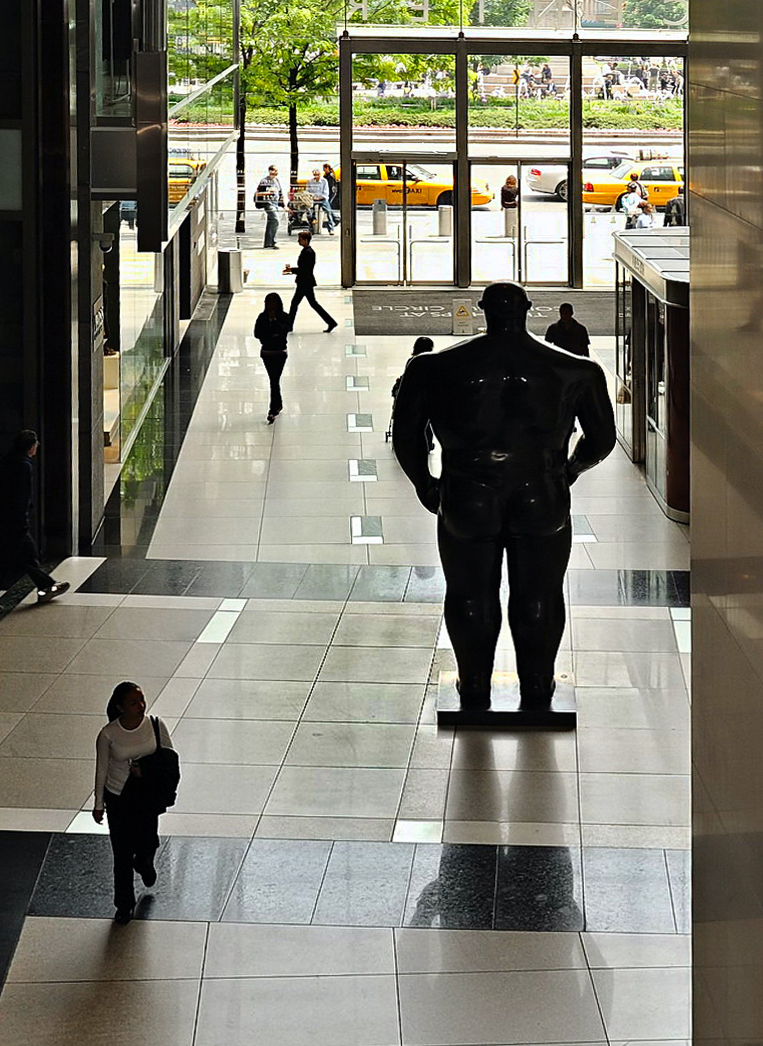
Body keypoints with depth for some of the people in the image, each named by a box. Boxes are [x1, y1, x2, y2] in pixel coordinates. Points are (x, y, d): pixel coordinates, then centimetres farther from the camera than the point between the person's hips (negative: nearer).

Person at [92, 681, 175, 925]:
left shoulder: (155, 725, -15)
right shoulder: (108, 735, -20)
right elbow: (102, 771, -7)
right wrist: (98, 805, 1)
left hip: (148, 795, 2)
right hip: (118, 797, -2)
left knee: (148, 843, 16)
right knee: (122, 852, 8)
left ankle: (144, 863, 56)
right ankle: (124, 904, 28)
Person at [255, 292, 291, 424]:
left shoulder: (284, 317, -4)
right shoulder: (262, 317, 2)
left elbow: (287, 329, -19)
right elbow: (257, 333, -4)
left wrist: (275, 320, -23)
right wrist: (271, 336, -14)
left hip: (280, 353, -3)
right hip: (266, 352, 3)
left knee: (274, 380, -10)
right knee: (274, 379, 12)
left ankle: (273, 410, -11)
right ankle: (278, 405, 30)